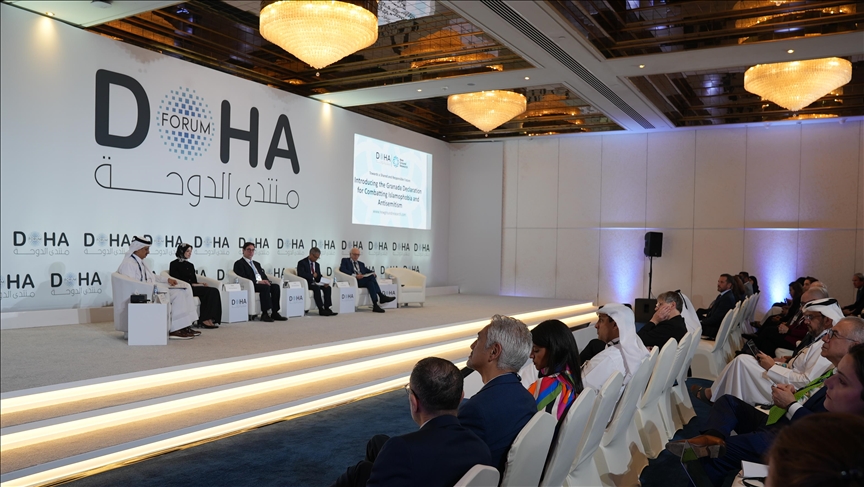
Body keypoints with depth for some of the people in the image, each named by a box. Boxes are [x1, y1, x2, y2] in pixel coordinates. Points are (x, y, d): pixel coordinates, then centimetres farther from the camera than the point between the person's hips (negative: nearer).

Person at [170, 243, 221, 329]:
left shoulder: (190, 265, 25)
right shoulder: (174, 264, 3)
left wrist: (200, 283, -2)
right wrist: (192, 285, -12)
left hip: (193, 288, 7)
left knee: (214, 291, -23)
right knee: (209, 291, -29)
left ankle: (210, 319, -33)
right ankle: (204, 320, -29)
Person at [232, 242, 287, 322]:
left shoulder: (256, 264, 30)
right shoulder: (239, 263, 6)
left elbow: (264, 276, 22)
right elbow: (242, 278, -9)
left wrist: (266, 281, -4)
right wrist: (257, 282, -19)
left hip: (262, 284, 7)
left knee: (275, 286, -22)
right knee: (265, 287, -35)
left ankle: (274, 312, -25)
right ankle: (265, 314, -35)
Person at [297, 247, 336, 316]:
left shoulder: (317, 264, 15)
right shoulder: (302, 263, -5)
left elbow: (318, 277, 14)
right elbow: (301, 274, -21)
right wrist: (312, 275, -15)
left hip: (314, 284, 7)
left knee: (328, 287, -17)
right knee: (316, 288, -34)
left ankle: (327, 308, -21)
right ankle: (321, 310, -34)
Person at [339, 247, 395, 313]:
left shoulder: (361, 264, 32)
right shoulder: (345, 260, 15)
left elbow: (368, 271, 19)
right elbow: (342, 269, -5)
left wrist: (373, 273, -7)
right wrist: (355, 275, -17)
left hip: (363, 281, 5)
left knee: (370, 282, -31)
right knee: (371, 277, -28)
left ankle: (375, 305, -39)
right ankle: (381, 297, -30)